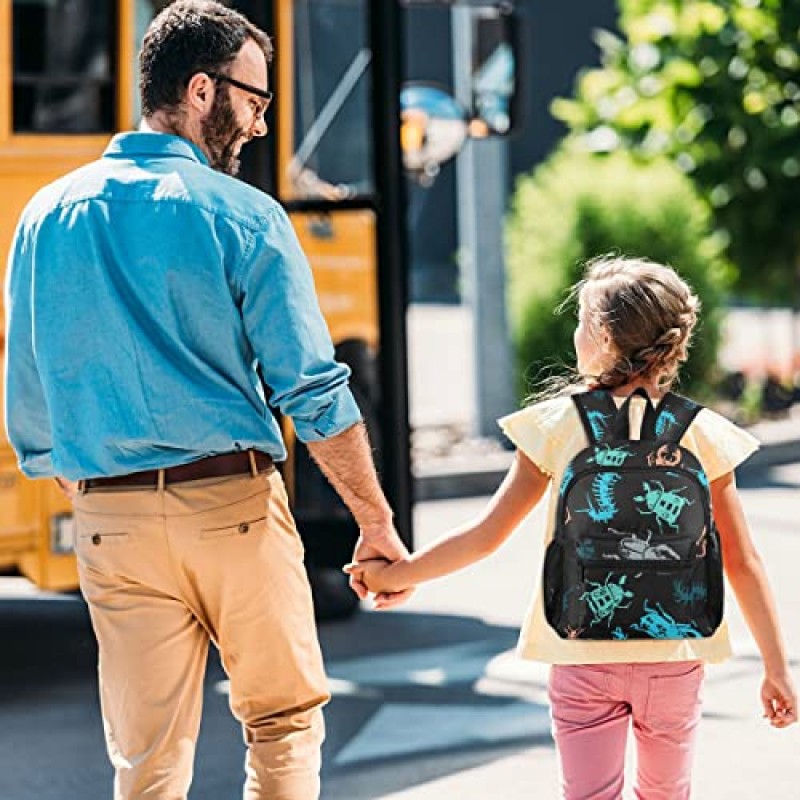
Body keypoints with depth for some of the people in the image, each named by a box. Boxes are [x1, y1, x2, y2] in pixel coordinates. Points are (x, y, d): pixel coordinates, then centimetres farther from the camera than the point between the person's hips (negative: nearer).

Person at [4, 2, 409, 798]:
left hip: (111, 521, 4)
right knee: (284, 721, 14)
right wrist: (377, 522, 0)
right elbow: (314, 393, -8)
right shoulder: (241, 216, -6)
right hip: (232, 503, -3)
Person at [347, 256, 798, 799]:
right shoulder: (700, 434, -5)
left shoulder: (558, 425, -8)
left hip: (582, 655, -1)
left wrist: (397, 575, 9)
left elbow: (487, 536, -4)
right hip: (675, 657, 1)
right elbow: (743, 562, -3)